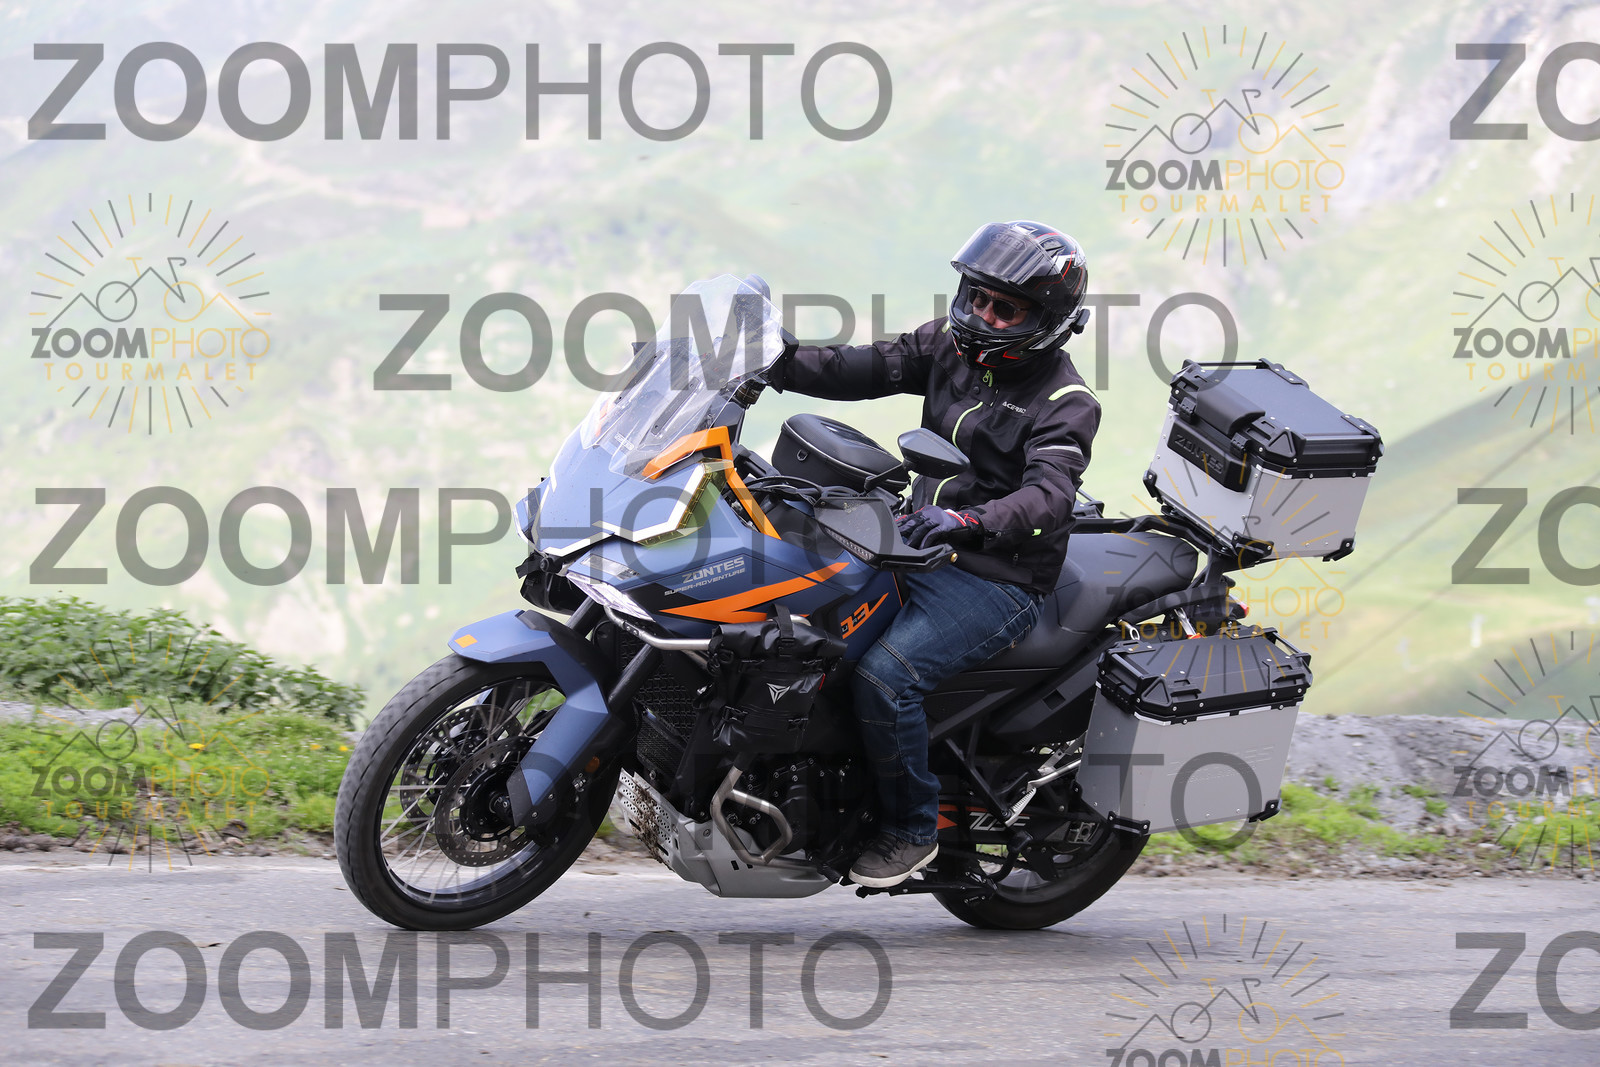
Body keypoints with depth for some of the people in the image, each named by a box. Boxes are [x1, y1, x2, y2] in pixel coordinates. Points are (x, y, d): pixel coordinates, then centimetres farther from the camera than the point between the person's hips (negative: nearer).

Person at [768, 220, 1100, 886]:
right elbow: (865, 369, 2)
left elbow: (1048, 497, -28)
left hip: (999, 583, -8)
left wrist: (969, 523, -48)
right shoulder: (953, 346, 8)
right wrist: (779, 362, -15)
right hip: (917, 549, 8)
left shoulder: (1066, 405, -13)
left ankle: (912, 828, -8)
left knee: (884, 675, -28)